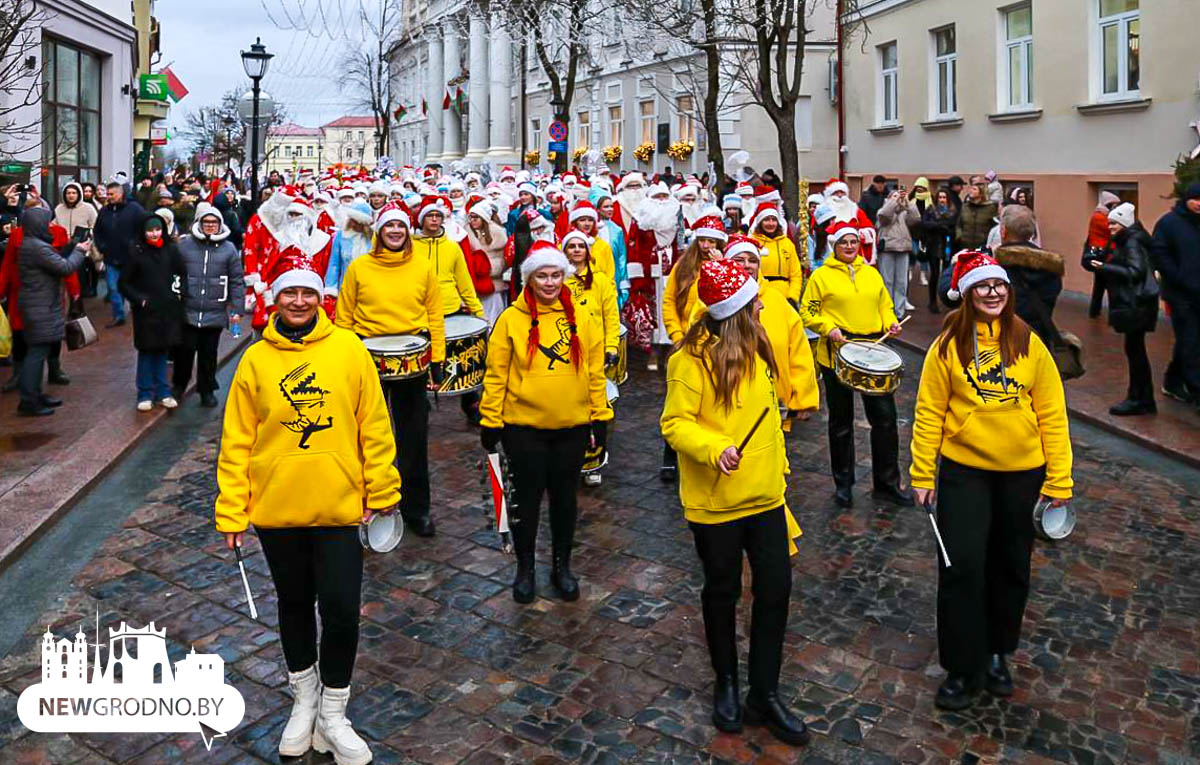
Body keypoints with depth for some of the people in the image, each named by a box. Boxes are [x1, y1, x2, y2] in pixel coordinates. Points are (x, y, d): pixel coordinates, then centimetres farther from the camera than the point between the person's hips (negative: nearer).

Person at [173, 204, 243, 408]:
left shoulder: (229, 249, 2)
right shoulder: (184, 245, 3)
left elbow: (236, 281, 3)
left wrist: (236, 309, -1)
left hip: (215, 313, 0)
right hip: (187, 312, 0)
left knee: (208, 355, 9)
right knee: (184, 351, 3)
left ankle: (207, 390, 24)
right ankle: (178, 385, 25)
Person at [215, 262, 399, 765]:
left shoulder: (348, 349, -4)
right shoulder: (256, 359, -2)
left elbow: (373, 425, -2)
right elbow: (237, 440, 0)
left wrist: (382, 491, -1)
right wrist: (231, 511, -2)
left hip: (339, 507, -1)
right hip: (276, 509, 1)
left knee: (341, 610, 1)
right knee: (295, 605, 17)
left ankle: (332, 714, 22)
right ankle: (304, 699, 38)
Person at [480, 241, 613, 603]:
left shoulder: (582, 319, 2)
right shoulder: (511, 319, -5)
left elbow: (595, 373, 5)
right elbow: (496, 374, -4)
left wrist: (600, 418, 4)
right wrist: (490, 422, -4)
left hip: (572, 427, 2)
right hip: (524, 427, -2)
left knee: (564, 497, 13)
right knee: (528, 498, 9)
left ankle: (562, 566, 31)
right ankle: (525, 569, 27)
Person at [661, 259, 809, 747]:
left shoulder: (755, 348, 5)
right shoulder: (692, 360, -17)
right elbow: (675, 423, -17)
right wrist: (714, 449, -32)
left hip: (766, 495, 6)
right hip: (715, 502, -6)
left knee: (775, 590, 6)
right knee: (723, 592, 12)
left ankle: (764, 695, 22)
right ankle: (726, 684, 34)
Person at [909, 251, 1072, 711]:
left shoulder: (1029, 344, -2)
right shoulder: (949, 345, -6)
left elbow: (1052, 414, -1)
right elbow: (929, 412, -5)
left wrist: (1058, 479, -4)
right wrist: (922, 474, -7)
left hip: (1022, 472, 2)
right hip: (963, 470, -2)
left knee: (1011, 567, 15)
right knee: (961, 566, -2)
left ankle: (997, 653, 36)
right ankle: (962, 669, 14)